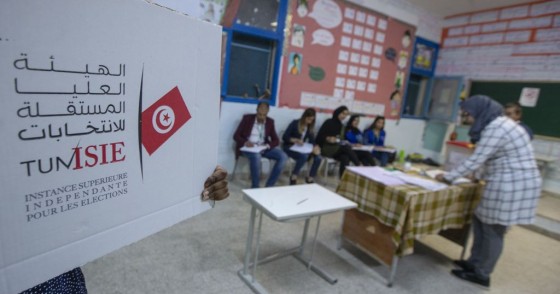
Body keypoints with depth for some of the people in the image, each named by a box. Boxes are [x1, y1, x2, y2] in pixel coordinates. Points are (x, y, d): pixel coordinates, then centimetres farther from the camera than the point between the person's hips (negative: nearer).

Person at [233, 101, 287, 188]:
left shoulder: (270, 122, 7)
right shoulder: (247, 118, -1)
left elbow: (276, 140, 5)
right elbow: (236, 136, -2)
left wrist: (267, 145, -18)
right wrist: (245, 142, -24)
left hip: (263, 148, 4)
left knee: (283, 156, -19)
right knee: (256, 156, -39)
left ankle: (269, 185, -13)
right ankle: (255, 186, -21)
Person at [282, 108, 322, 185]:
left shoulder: (310, 127, 9)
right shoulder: (295, 123, -7)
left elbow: (312, 140, -1)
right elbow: (284, 137, -11)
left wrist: (315, 147, -23)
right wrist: (295, 140, -27)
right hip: (290, 147, -5)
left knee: (318, 158, -20)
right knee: (304, 156, -36)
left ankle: (310, 178, -4)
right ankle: (293, 177, -18)